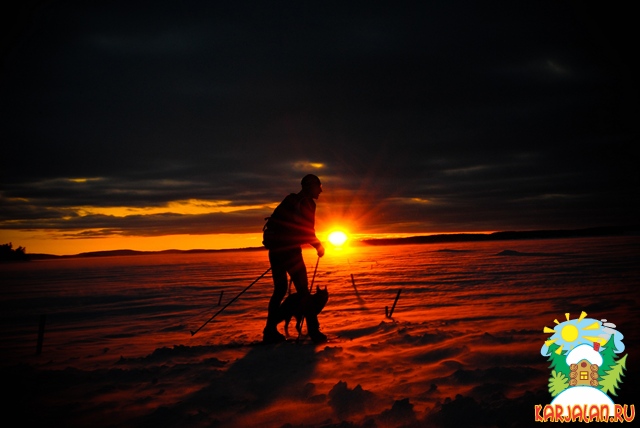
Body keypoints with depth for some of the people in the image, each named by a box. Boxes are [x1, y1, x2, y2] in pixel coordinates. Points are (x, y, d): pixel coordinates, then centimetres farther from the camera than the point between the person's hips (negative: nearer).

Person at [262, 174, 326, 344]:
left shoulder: (291, 201, 20)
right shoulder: (305, 203, -7)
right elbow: (307, 230, -14)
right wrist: (318, 245, 0)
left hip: (276, 249, 9)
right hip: (289, 250, -9)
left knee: (279, 290, 14)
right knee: (303, 290, -6)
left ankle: (270, 332, 14)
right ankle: (313, 331, -6)